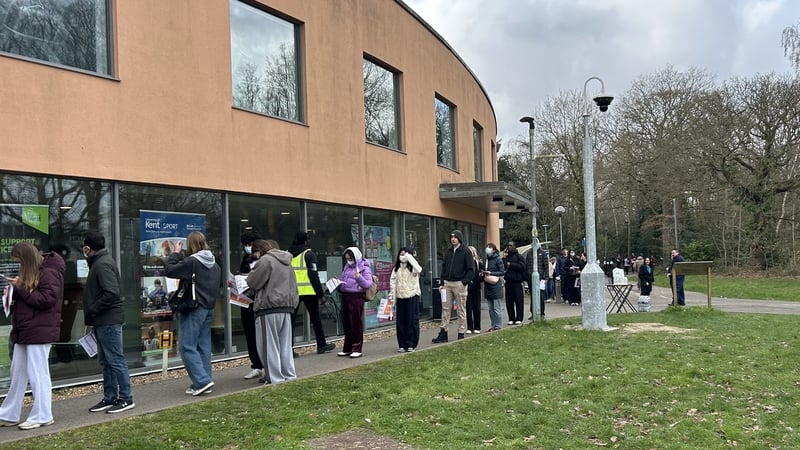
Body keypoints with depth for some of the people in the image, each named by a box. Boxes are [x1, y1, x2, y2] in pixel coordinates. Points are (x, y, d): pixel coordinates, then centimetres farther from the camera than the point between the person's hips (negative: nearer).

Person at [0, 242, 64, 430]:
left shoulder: (49, 273, -13)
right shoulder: (31, 273, 15)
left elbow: (47, 300, -21)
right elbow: (27, 299, 17)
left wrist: (21, 288, -18)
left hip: (39, 331, -9)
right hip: (24, 330, 9)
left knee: (37, 374, -2)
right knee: (17, 374, 15)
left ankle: (42, 416, 8)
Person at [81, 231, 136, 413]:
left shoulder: (103, 264, -15)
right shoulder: (99, 262, 17)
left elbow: (111, 294, -25)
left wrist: (91, 312, -16)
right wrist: (91, 320, 13)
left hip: (108, 322, -10)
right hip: (102, 322, 10)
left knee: (116, 360, -4)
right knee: (105, 362, 14)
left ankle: (125, 398, 3)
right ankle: (109, 398, 23)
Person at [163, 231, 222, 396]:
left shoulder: (192, 262, -15)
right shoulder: (214, 264, 10)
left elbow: (169, 271, -11)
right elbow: (220, 284, 20)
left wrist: (175, 253, 0)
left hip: (193, 309, -8)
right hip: (209, 308, 8)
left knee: (187, 347, -3)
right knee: (204, 346, 10)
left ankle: (202, 381, -10)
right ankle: (202, 383, 14)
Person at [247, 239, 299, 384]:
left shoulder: (265, 260, -11)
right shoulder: (286, 261, 17)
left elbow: (253, 282, -9)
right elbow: (293, 285, 21)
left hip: (269, 308, -8)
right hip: (287, 307, 8)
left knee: (269, 345, 0)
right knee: (285, 344, 14)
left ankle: (275, 378, 2)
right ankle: (289, 374, 17)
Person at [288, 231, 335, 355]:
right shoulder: (308, 254, -4)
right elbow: (314, 275, -10)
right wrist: (321, 293, -6)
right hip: (308, 291, -4)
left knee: (290, 319, 5)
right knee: (315, 318, 10)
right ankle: (321, 345, 19)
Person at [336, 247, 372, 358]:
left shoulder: (364, 268, -5)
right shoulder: (347, 267, 17)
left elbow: (368, 284, -12)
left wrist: (359, 277, -27)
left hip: (356, 297, -7)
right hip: (345, 296, 7)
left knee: (356, 323, -3)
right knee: (346, 323, 12)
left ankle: (357, 349, 6)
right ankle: (347, 348, 22)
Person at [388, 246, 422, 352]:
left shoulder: (412, 267, -2)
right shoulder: (397, 268, 12)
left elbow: (418, 269, -25)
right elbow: (393, 281, 14)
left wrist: (409, 257, -19)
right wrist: (392, 295, 6)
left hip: (412, 296, -4)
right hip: (400, 297, 4)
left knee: (412, 320, -2)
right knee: (401, 321, 6)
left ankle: (411, 344, 5)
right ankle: (402, 344, 13)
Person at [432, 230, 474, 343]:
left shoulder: (465, 252, -3)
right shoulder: (448, 252, 13)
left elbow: (471, 269, -5)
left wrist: (464, 282, -14)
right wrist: (442, 283, 8)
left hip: (459, 284, -5)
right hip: (447, 283, 5)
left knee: (461, 310, 2)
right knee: (445, 308, 5)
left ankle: (461, 333, 9)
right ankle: (443, 333, 9)